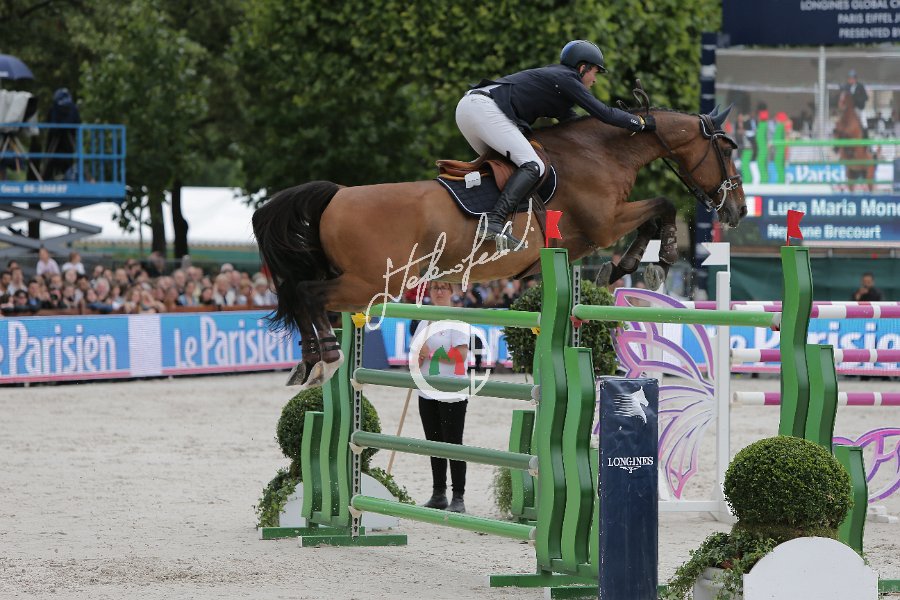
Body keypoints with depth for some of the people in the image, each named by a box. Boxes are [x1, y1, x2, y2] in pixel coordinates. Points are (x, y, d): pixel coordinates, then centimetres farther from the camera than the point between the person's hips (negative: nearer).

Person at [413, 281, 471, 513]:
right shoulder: (424, 322, 16)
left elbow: (461, 354, -15)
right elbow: (416, 356, 19)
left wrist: (430, 354, -9)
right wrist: (419, 357, -5)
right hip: (427, 393, 7)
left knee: (453, 444, -6)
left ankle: (458, 498, -4)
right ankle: (438, 495, 17)